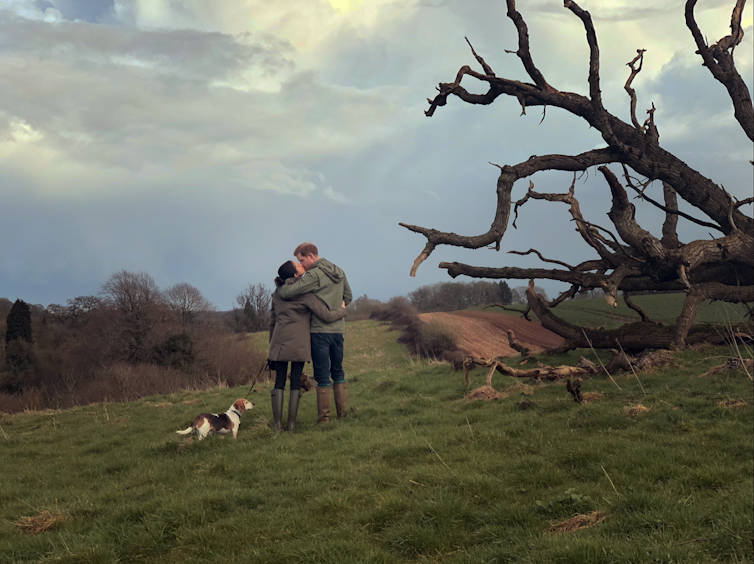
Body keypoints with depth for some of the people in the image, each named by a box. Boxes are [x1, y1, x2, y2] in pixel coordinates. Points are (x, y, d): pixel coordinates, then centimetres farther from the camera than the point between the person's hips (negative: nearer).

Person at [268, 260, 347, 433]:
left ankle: (277, 423, 2)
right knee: (296, 382, 3)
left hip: (280, 341, 4)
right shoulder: (305, 292, -6)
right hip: (299, 343, -4)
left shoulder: (277, 293, 12)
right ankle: (291, 423, 2)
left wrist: (271, 343, 28)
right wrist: (342, 310, 12)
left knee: (279, 381, 6)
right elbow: (327, 316, -7)